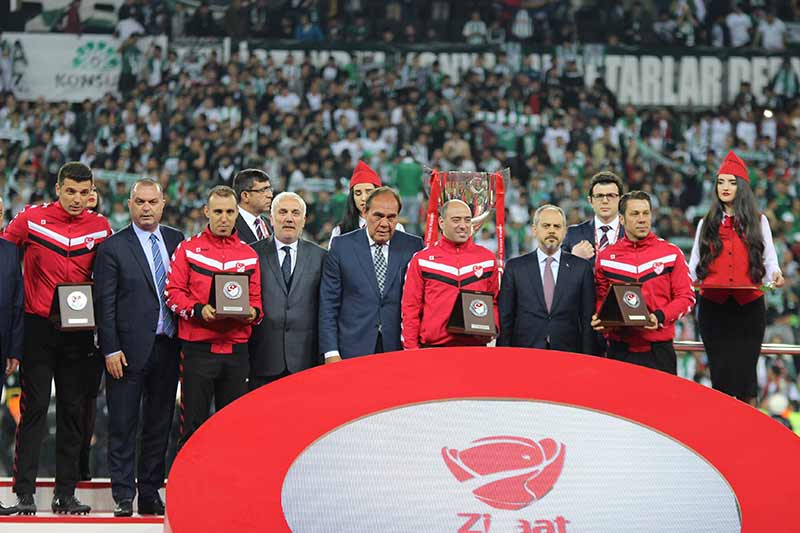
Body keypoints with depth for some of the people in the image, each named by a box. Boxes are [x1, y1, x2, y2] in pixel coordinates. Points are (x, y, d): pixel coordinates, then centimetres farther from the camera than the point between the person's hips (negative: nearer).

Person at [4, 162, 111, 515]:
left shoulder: (99, 227, 4)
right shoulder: (30, 219, -4)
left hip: (79, 330, 3)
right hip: (38, 327, -3)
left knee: (73, 411, 5)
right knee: (34, 409, -4)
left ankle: (66, 493, 11)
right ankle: (25, 493, -2)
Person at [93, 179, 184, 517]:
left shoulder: (177, 241, 9)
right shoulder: (113, 247, -3)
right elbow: (104, 304, -5)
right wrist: (111, 350, -11)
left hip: (168, 347, 4)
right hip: (130, 350, -4)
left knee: (159, 425, 9)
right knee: (123, 427, 0)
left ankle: (150, 495, 17)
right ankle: (123, 498, 5)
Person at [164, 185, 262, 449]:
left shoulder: (249, 254, 12)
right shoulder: (187, 249, 4)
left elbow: (256, 298, 13)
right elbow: (173, 292, -1)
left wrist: (253, 312, -10)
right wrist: (198, 310, -18)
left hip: (236, 349, 3)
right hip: (197, 348, -3)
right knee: (193, 425, -1)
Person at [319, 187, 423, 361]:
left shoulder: (413, 246, 5)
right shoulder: (341, 246, 2)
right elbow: (328, 304, 1)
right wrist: (331, 353, -6)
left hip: (399, 349, 1)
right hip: (354, 351, -1)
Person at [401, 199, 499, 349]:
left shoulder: (488, 258, 9)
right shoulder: (421, 260, 4)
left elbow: (495, 302, 14)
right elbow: (411, 307, 3)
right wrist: (411, 349, -4)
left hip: (476, 345, 1)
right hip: (433, 347, -1)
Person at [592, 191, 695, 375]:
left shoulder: (671, 253, 5)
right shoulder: (606, 257, 8)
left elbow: (686, 297, 2)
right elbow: (601, 297, 14)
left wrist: (660, 317, -14)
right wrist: (598, 319, -7)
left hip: (659, 350, -1)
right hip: (619, 351, 1)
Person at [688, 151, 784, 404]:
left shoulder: (758, 221, 9)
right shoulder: (707, 224, 14)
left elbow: (769, 259, 6)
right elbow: (695, 264, 12)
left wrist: (774, 274, -16)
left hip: (749, 305, -2)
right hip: (713, 305, 2)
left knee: (745, 371, -6)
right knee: (720, 371, 0)